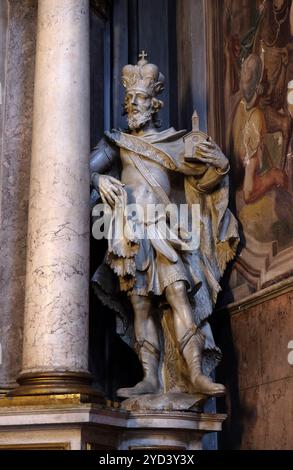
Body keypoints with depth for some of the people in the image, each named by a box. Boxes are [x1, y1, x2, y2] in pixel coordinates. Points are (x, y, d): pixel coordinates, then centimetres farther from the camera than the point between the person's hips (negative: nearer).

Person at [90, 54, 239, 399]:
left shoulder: (173, 142, 18)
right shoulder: (117, 143, 17)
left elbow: (203, 183, 21)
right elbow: (86, 169, 4)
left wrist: (218, 165, 4)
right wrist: (99, 180, -14)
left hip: (165, 232, 0)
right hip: (131, 234, 1)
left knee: (178, 294, -15)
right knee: (140, 303, -5)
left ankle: (197, 374, -20)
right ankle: (150, 378, -8)